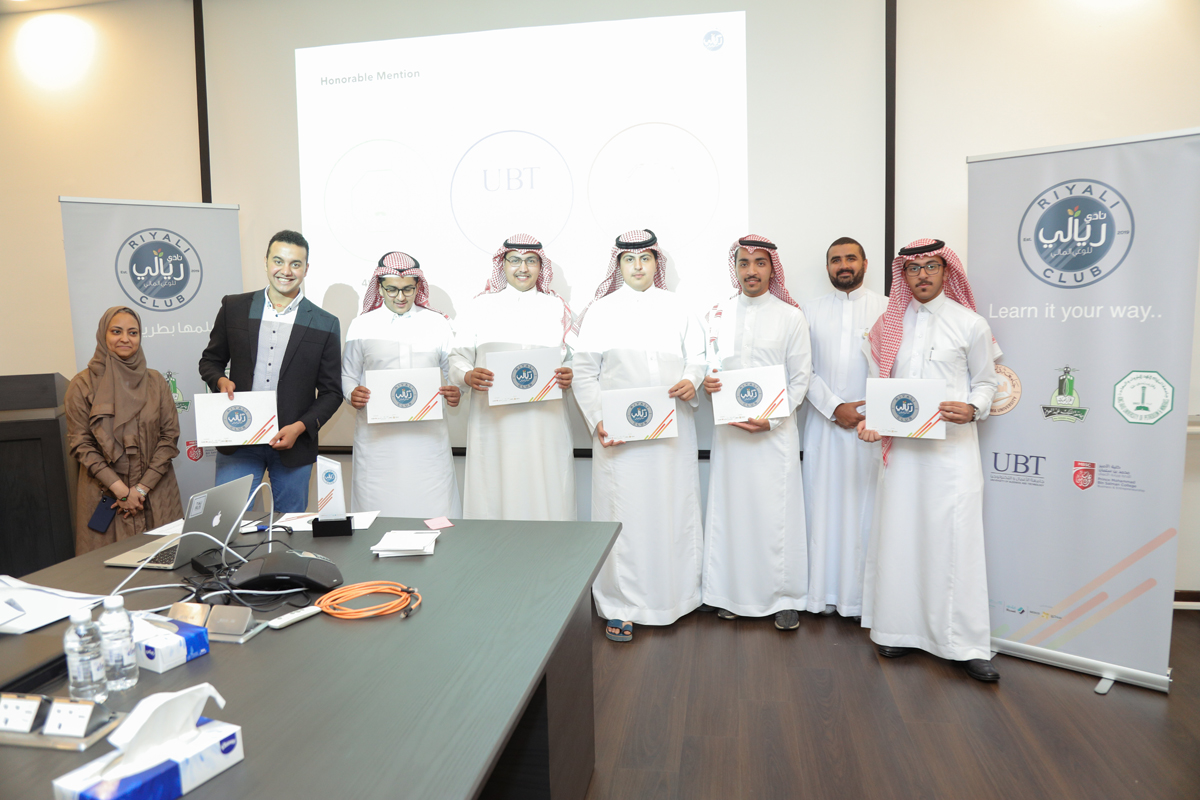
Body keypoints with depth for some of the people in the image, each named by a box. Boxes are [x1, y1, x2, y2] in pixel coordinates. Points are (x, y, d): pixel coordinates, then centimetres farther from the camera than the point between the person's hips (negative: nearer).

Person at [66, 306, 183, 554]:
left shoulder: (155, 381, 6)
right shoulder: (83, 385, 1)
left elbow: (170, 436, 1)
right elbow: (80, 444, -3)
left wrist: (142, 488, -8)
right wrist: (120, 489, -12)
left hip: (156, 494, 2)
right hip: (105, 495, -1)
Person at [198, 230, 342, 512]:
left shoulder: (325, 324, 1)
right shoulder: (234, 308, 6)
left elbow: (331, 392, 3)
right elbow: (210, 360, 16)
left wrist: (300, 427, -11)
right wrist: (220, 380, -7)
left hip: (293, 443, 0)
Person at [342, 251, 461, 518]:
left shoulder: (438, 324, 10)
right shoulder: (361, 326, 10)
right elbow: (348, 374, 14)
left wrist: (456, 392, -9)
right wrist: (352, 394, -8)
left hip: (428, 434, 0)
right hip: (377, 434, 0)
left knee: (432, 509, -2)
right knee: (378, 510, 0)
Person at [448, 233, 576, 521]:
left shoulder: (557, 308, 15)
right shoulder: (480, 306, 12)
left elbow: (575, 359, 11)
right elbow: (458, 357, 7)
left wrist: (570, 376, -11)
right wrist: (468, 376, -15)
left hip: (544, 421, 1)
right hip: (492, 420, 0)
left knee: (545, 499, -2)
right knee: (492, 499, -2)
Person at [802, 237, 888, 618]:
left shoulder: (886, 308, 6)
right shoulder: (812, 310, 11)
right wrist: (835, 407, -9)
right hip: (825, 423, 2)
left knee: (866, 506, 0)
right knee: (824, 504, 3)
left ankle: (863, 593, 9)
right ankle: (825, 592, 11)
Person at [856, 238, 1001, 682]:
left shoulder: (971, 324, 3)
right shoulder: (888, 325, 11)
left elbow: (986, 381, 7)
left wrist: (972, 409, -13)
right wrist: (869, 420, -3)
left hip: (953, 444, -3)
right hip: (900, 445, 3)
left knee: (956, 537, -4)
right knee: (899, 533, 6)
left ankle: (967, 644, 6)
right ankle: (899, 628, 19)